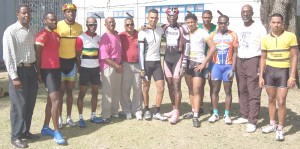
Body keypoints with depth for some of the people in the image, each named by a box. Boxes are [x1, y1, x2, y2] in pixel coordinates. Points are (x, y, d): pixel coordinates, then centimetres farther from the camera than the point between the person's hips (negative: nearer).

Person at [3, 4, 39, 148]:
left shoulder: (33, 31, 10)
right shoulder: (11, 31, -10)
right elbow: (8, 55, -13)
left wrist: (38, 70, 8)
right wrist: (14, 77, -17)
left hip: (31, 69, 6)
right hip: (19, 70, -6)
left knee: (30, 104, 13)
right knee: (19, 105, 0)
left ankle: (25, 131, 27)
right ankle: (16, 136, 12)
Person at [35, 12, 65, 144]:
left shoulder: (56, 35, 15)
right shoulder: (43, 35, -12)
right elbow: (37, 55, -13)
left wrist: (58, 68, 14)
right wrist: (39, 73, -13)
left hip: (56, 69, 9)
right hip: (48, 70, -9)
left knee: (51, 100, 14)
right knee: (55, 101, -11)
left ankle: (45, 128, 24)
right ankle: (56, 131, -3)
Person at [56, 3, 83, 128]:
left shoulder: (79, 27, 5)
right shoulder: (58, 25, -8)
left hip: (72, 62, 4)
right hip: (60, 61, -4)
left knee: (70, 91, 11)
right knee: (61, 91, 3)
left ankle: (69, 117, 21)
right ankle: (59, 117, 14)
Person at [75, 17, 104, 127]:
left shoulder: (99, 38, 9)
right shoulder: (81, 38, -8)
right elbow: (77, 55, -7)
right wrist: (79, 69, -7)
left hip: (96, 68, 6)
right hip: (85, 68, -6)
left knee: (95, 92, 10)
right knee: (82, 93, 0)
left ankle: (93, 116, 20)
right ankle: (80, 118, 5)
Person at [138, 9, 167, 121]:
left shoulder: (160, 30, 4)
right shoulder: (143, 32, -9)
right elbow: (141, 51, -11)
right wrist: (142, 68, -14)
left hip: (157, 62, 4)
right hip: (146, 62, -4)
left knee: (161, 87, -1)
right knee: (146, 88, 5)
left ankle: (157, 112, 8)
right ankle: (147, 110, 20)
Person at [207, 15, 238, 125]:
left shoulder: (233, 35, 0)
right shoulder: (212, 35, 4)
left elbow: (235, 53, 0)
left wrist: (233, 69, -7)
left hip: (228, 66, -1)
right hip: (216, 65, 1)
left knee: (228, 91, 5)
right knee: (215, 90, 6)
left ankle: (227, 115, 13)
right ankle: (215, 113, 16)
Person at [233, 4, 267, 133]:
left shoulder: (259, 28, -4)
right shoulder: (239, 29, 13)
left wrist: (262, 67, -14)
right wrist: (234, 65, 10)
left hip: (253, 61, -6)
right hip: (240, 62, 6)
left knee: (254, 93, -4)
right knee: (242, 91, 10)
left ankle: (252, 122, -1)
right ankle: (244, 116, 21)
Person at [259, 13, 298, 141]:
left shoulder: (290, 36, -7)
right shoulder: (265, 38, 2)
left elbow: (294, 57, -6)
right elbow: (263, 58, 8)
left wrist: (292, 76, -10)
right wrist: (261, 76, 5)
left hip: (283, 71, -3)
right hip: (269, 71, 3)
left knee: (281, 102, -3)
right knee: (271, 100, 13)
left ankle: (280, 129, 11)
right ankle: (273, 124, 29)